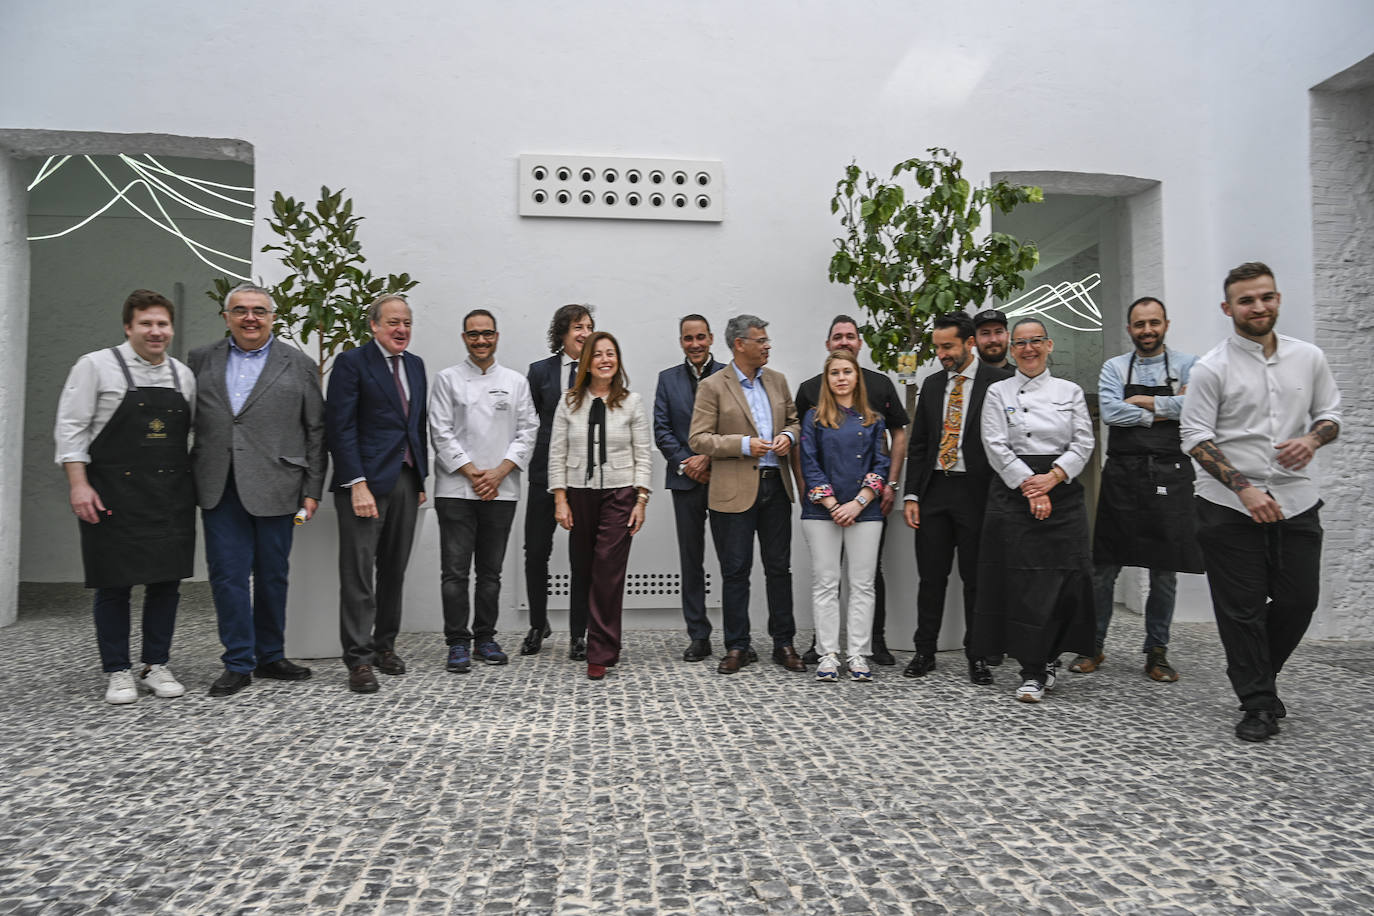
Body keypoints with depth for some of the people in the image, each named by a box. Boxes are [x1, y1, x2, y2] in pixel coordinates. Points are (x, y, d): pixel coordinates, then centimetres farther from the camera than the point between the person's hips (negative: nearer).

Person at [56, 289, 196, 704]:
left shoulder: (183, 375, 11)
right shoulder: (96, 366, -2)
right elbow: (70, 428, -4)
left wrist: (193, 487, 11)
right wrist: (79, 484, -11)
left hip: (171, 495, 4)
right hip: (113, 496, -4)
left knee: (167, 582, 6)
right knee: (114, 586, 3)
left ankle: (156, 666, 19)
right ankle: (118, 673, 15)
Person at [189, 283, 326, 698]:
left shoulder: (299, 365, 6)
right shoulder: (201, 360, 11)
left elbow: (316, 432, 3)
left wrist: (312, 490, -2)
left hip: (275, 488, -1)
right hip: (219, 489, 2)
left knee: (273, 575, 8)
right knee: (228, 574, 2)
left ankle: (270, 656, 23)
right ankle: (238, 663, 13)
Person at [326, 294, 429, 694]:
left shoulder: (415, 365, 15)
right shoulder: (351, 362, -4)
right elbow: (340, 428, -10)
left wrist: (421, 479, 13)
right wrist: (357, 484, -17)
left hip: (406, 481, 6)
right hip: (366, 481, -6)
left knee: (394, 571, 12)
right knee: (359, 574, -3)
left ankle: (385, 644, 25)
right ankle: (359, 660, 4)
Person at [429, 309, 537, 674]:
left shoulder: (516, 382, 10)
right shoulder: (447, 379, 5)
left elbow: (527, 432, 5)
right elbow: (441, 433, -2)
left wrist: (498, 473, -7)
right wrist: (472, 472, -9)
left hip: (501, 490, 2)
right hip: (456, 489, -2)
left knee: (491, 571, 9)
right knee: (455, 571, -2)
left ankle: (485, 637, 20)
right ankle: (458, 642, 7)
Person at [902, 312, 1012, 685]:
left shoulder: (999, 381, -4)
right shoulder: (932, 384, 11)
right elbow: (918, 444, 12)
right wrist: (911, 495, 5)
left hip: (977, 491, -4)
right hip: (934, 490, 4)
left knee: (977, 579, 6)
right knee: (931, 576, 9)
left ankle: (977, 655, 19)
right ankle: (925, 651, 19)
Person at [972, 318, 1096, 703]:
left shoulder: (1070, 391, 11)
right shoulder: (999, 392, 6)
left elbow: (1083, 443, 3)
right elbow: (996, 446, -3)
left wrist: (1051, 478, -12)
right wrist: (1030, 487, -12)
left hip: (1062, 492, 2)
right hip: (1013, 493, -2)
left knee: (1064, 578, 0)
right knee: (1022, 580, -4)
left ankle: (1048, 659, 19)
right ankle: (1033, 671, 3)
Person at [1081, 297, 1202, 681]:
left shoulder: (1187, 365, 7)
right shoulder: (1114, 367, 8)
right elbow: (1110, 412, -9)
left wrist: (1145, 401, -7)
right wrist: (1165, 412, -7)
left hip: (1169, 477, 0)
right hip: (1122, 474, 0)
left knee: (1165, 573, 6)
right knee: (1104, 569, 2)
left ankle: (1157, 652, 19)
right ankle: (1093, 647, 14)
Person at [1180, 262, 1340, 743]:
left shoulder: (1309, 358, 8)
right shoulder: (1212, 368, -5)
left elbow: (1330, 414, 16)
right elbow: (1196, 438, -8)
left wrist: (1312, 439, -8)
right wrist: (1245, 489, -16)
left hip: (1296, 500, 4)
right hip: (1230, 506, -3)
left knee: (1299, 600, 7)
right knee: (1242, 608, 2)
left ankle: (1258, 677, 33)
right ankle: (1259, 704, 15)